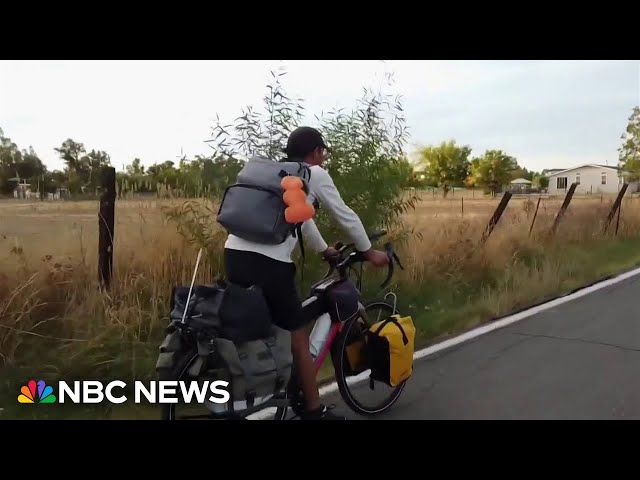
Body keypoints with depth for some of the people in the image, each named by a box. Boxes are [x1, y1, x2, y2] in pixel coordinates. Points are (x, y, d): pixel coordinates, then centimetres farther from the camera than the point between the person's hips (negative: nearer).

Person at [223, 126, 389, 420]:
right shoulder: (315, 174, 6)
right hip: (268, 262, -7)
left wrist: (324, 249, 49)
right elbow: (346, 216, 13)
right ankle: (314, 411, 20)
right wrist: (369, 252, 28)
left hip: (234, 254, 8)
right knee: (298, 337, 8)